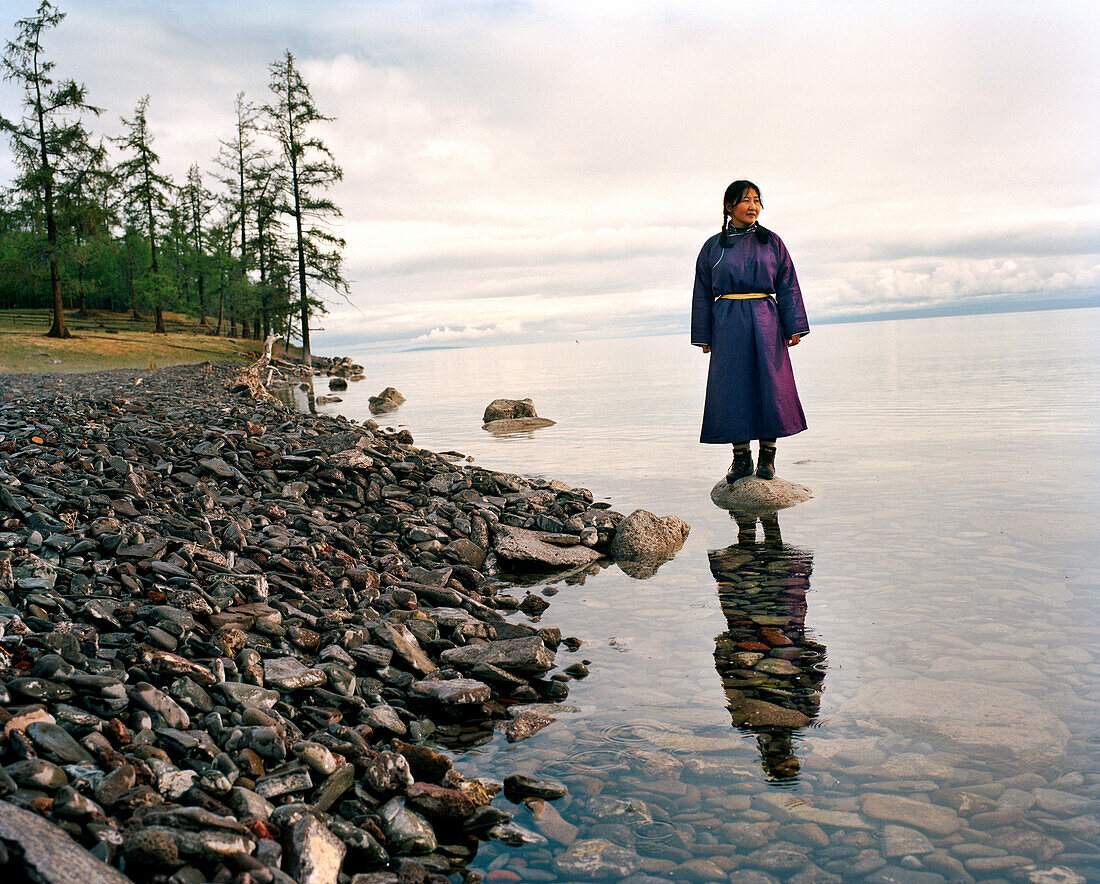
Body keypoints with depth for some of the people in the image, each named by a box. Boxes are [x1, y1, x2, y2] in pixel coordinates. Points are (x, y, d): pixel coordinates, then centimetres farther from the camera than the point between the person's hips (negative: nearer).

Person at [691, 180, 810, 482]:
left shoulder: (771, 242, 9)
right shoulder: (713, 246, 8)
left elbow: (788, 287, 7)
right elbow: (702, 294, 10)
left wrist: (794, 327, -1)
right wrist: (704, 336, 5)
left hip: (766, 324, 0)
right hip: (728, 324, 0)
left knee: (770, 386, -1)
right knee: (733, 388, -1)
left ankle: (767, 456, 8)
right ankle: (741, 457, 8)